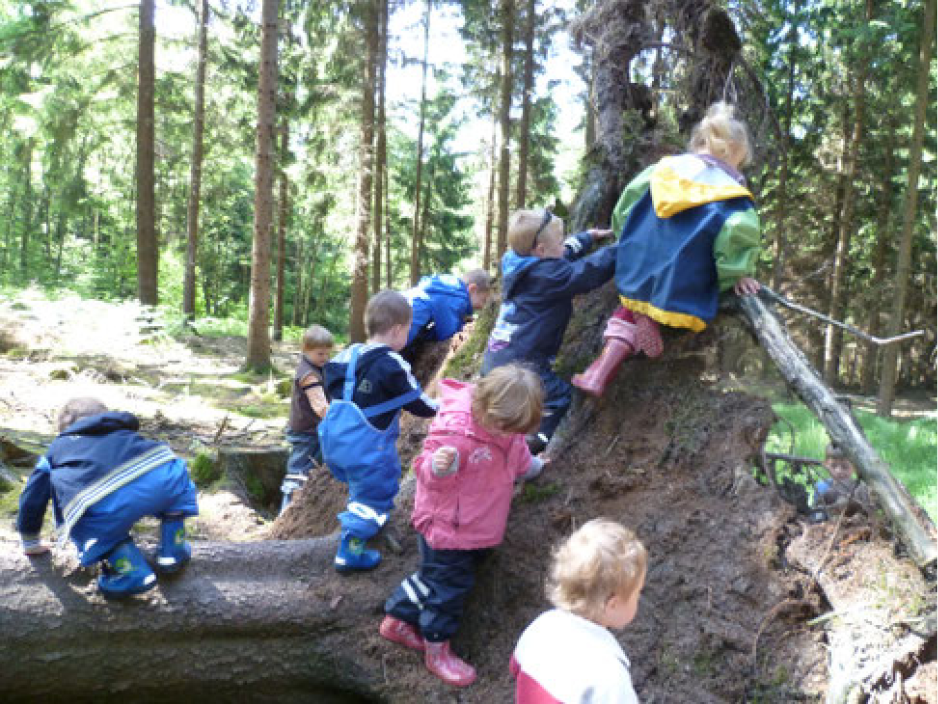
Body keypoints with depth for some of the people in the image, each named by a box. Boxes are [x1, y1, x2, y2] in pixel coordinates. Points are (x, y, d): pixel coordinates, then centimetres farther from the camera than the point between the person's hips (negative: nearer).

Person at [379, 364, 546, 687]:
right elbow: (427, 474, -26)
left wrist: (532, 466, 32)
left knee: (433, 575, 22)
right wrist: (439, 466, -48)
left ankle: (397, 619, 41)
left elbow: (514, 452, 16)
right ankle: (437, 650, 26)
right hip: (448, 526, -8)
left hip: (476, 526, 8)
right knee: (449, 585, 6)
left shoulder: (502, 421, -7)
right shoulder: (454, 431, -33)